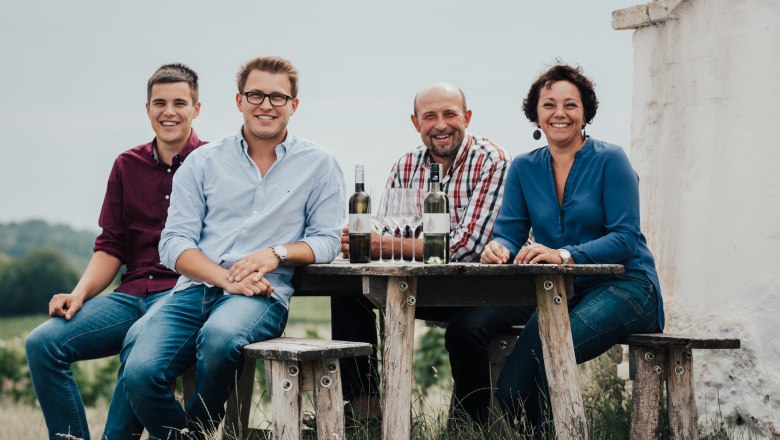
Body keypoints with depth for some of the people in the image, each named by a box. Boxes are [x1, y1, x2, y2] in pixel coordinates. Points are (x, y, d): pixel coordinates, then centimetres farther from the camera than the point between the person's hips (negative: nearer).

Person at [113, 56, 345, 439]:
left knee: (220, 336, -37)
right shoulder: (203, 162, 13)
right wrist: (227, 279, -11)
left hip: (263, 295, -2)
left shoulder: (318, 165, 11)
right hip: (195, 289, 2)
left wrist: (277, 254, -11)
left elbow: (326, 240, 9)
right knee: (140, 373, -25)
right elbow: (173, 243, 6)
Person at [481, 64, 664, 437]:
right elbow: (510, 232, 4)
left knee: (549, 342, -32)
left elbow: (626, 239, -13)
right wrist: (499, 248, -22)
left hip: (623, 286, -4)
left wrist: (564, 255, -29)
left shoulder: (610, 160, -5)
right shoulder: (524, 168, 10)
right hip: (560, 294, 4)